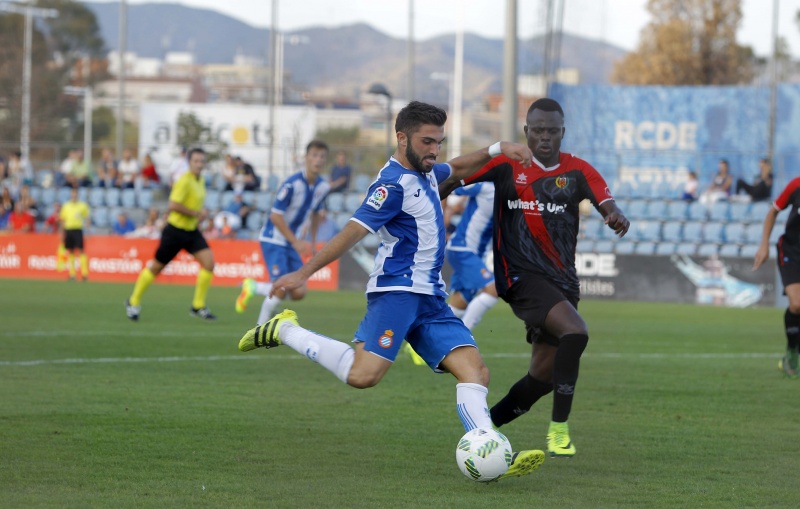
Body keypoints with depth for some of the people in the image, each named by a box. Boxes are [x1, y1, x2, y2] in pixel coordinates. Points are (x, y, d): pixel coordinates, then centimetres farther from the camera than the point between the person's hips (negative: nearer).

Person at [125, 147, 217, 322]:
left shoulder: (201, 180, 9)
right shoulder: (185, 181, -18)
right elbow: (173, 205, -28)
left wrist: (200, 214, 8)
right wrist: (196, 213, -22)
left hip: (191, 230, 7)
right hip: (175, 230, -7)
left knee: (209, 262, -11)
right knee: (156, 267, 4)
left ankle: (198, 306, -1)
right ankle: (133, 302, 23)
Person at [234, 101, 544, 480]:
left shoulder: (425, 173, 18)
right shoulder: (394, 183, -11)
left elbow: (458, 168, 40)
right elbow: (353, 232, -17)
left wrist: (497, 150, 26)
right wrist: (303, 273, -21)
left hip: (430, 298, 9)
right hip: (396, 291, -9)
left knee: (475, 371, -7)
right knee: (363, 374, -24)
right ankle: (286, 331, -5)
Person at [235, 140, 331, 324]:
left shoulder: (323, 186, -1)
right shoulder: (292, 184, -23)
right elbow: (275, 216, -20)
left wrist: (313, 241, 13)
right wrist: (296, 242, -19)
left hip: (292, 242, 7)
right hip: (273, 239, -7)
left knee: (299, 293, -2)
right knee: (280, 291, -15)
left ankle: (252, 287, 18)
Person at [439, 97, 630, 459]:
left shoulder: (578, 171, 3)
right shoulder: (506, 165, -1)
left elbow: (607, 204, -13)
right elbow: (452, 182, 10)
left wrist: (616, 217, -35)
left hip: (563, 280, 4)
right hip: (523, 276, -4)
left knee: (544, 376, 8)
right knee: (575, 333, -29)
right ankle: (559, 429, -20)